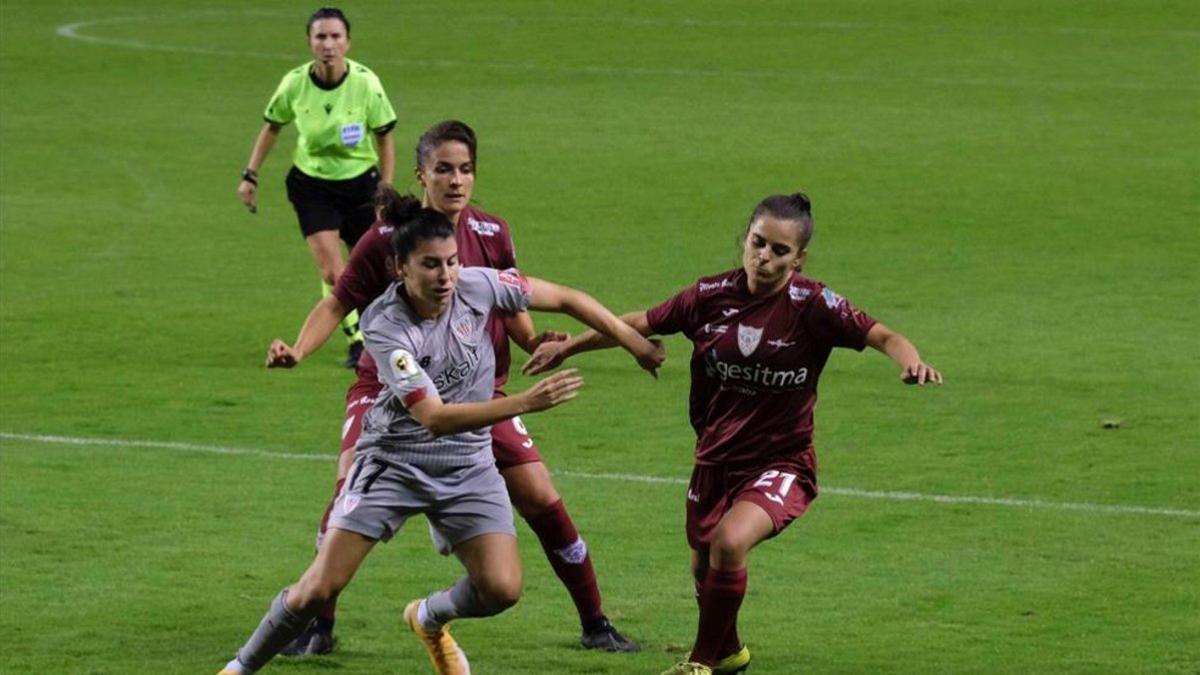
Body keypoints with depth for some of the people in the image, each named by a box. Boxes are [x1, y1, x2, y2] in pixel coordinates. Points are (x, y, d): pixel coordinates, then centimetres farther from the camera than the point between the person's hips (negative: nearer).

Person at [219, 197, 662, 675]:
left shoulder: (477, 286, -15)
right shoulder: (385, 327, -25)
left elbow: (564, 298, 0)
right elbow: (434, 417, -32)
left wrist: (634, 342, 5)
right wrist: (524, 402, -40)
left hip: (468, 465, 3)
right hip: (394, 459, -3)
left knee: (501, 589, -12)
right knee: (319, 589, -9)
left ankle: (430, 619, 23)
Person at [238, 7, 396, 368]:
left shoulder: (365, 83, -17)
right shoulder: (295, 84, -14)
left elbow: (384, 137, -4)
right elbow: (271, 126, 5)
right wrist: (250, 175, 4)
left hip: (359, 183, 0)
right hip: (311, 185, 0)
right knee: (331, 272, -15)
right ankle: (358, 342, 0)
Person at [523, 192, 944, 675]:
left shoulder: (812, 305, -15)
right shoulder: (713, 296, -5)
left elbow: (883, 336, -20)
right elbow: (641, 324, 7)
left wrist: (911, 362, -41)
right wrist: (567, 347, 10)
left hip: (781, 463, -5)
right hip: (716, 459, 5)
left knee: (730, 542, -28)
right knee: (704, 568, 17)